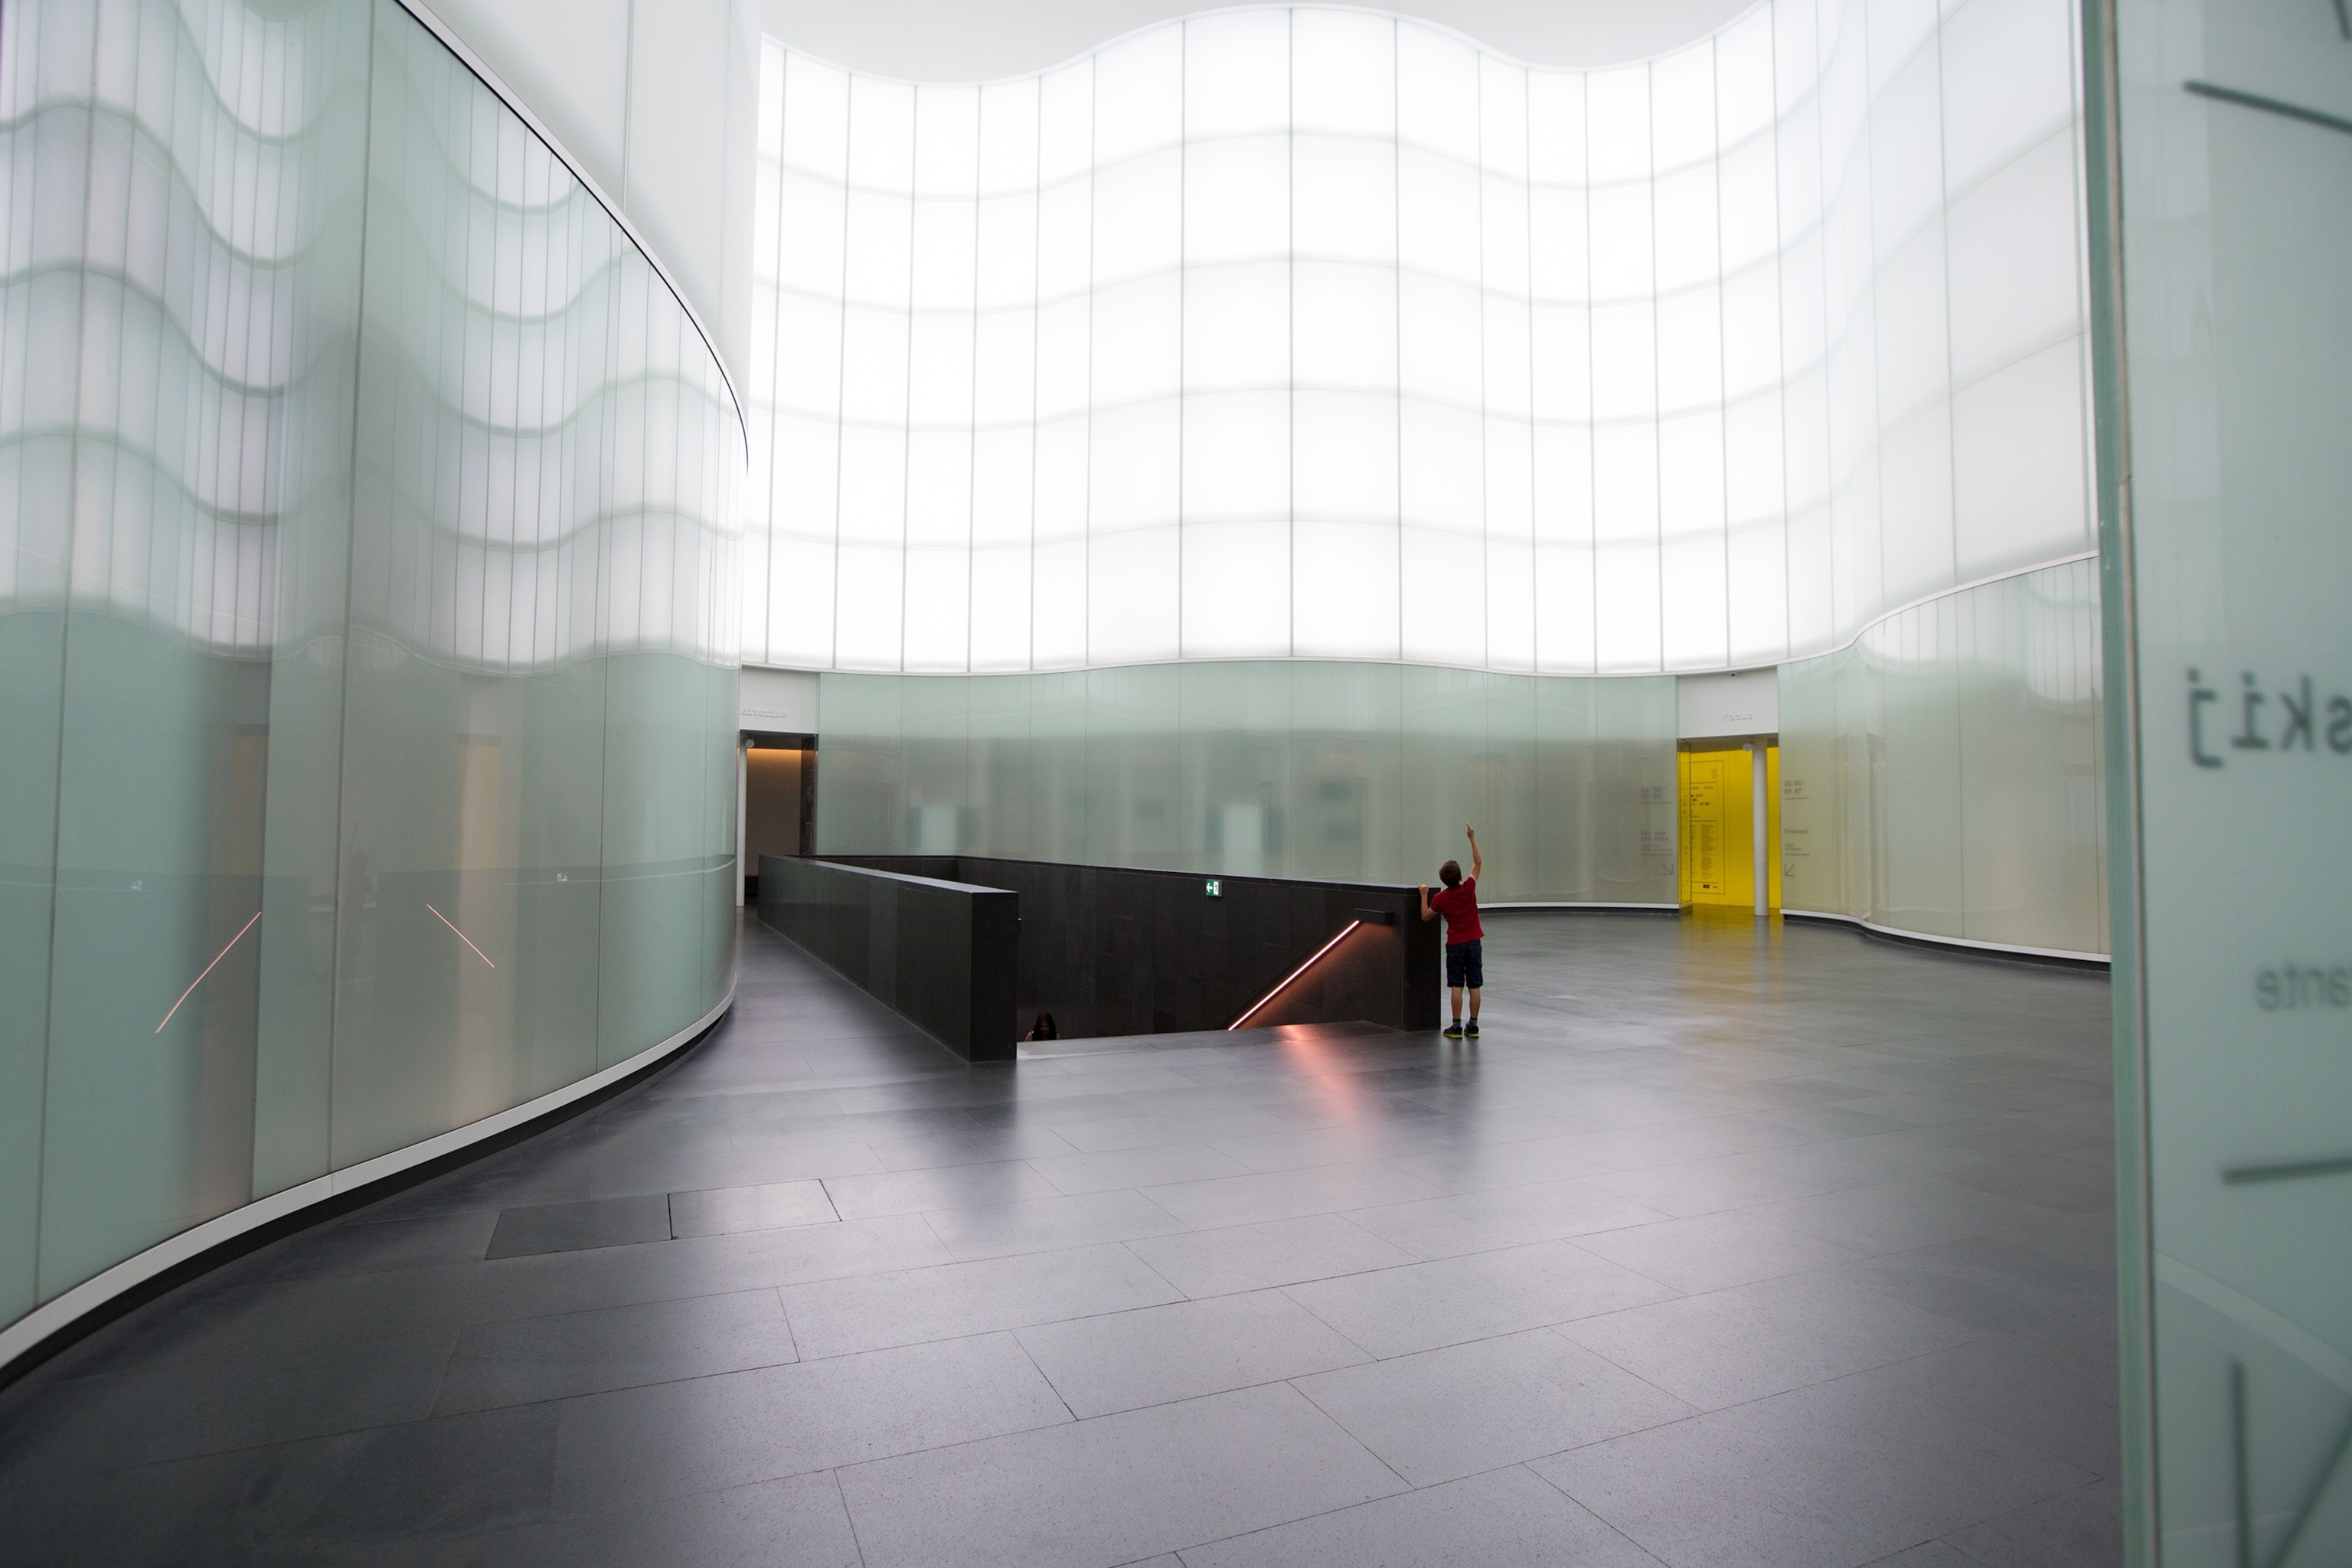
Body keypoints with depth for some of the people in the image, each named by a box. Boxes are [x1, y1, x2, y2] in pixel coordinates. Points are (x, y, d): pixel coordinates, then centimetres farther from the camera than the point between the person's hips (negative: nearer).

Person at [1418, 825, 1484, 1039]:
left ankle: (1456, 1026, 1)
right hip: (1474, 942, 1)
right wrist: (1472, 838, 6)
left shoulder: (1441, 898, -8)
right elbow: (1478, 863, 4)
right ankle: (1472, 1026, 9)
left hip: (1455, 945, -1)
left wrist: (1424, 896, 10)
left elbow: (1426, 917, 3)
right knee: (1474, 986, 5)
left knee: (1457, 987, 1)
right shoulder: (1469, 888, -6)